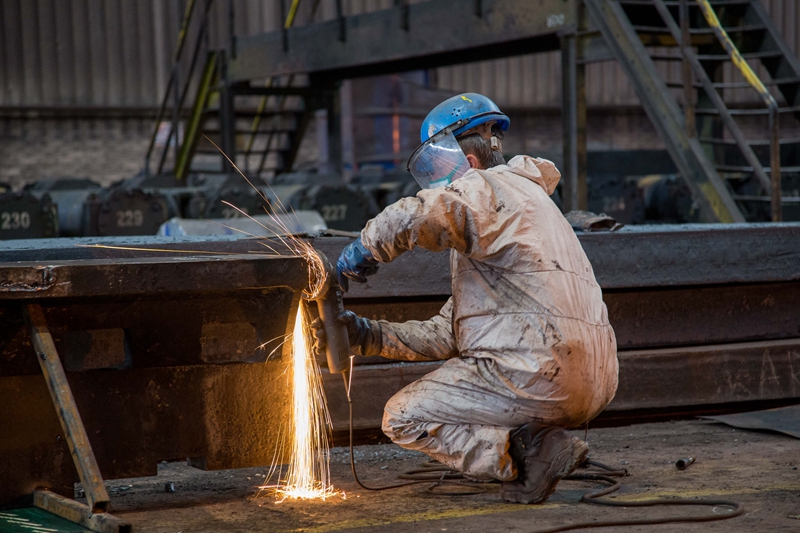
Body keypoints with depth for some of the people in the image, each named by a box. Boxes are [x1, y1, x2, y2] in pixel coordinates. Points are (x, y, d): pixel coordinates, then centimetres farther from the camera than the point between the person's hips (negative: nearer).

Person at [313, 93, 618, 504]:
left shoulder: (488, 189, -2)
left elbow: (414, 217, -27)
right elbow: (446, 337, 22)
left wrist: (360, 253, -8)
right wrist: (368, 336, 14)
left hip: (538, 373, -10)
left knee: (403, 419, 1)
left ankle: (524, 452, -12)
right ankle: (534, 441, 10)